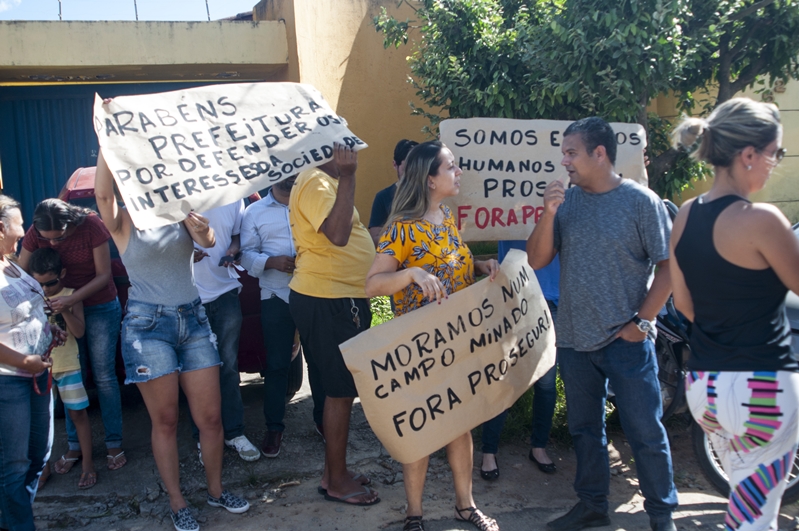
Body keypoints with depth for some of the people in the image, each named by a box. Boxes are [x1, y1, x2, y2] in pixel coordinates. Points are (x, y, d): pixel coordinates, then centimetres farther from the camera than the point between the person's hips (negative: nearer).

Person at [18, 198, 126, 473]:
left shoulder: (91, 225, -22)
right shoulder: (35, 234, -13)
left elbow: (103, 275, -17)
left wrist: (72, 299, -29)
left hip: (100, 308, -3)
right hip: (63, 308, 3)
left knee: (104, 376, 0)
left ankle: (114, 444, 10)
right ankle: (74, 446, 17)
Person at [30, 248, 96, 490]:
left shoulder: (71, 295, -5)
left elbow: (79, 331, -12)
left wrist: (64, 309, -25)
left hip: (67, 365, -2)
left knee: (78, 414, 4)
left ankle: (88, 464, 14)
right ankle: (44, 466, 21)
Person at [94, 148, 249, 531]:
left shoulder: (181, 212, 6)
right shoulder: (124, 223, -1)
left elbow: (208, 240, -13)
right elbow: (102, 192, -21)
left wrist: (201, 228, -35)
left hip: (193, 319, 3)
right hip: (148, 326, -3)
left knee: (210, 416, 7)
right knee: (165, 421, 6)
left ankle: (215, 489, 27)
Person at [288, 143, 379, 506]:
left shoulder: (328, 181, 16)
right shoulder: (315, 182, -17)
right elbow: (337, 234, -32)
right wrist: (347, 176, -29)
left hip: (341, 299, 11)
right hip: (327, 302, -11)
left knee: (340, 389, 17)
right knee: (341, 391, -1)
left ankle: (334, 471, 30)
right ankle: (337, 482, 14)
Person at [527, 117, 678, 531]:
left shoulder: (641, 201, -9)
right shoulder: (566, 200, 3)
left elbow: (668, 265, -7)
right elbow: (536, 260, -1)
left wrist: (642, 321, -11)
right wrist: (548, 213, -14)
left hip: (625, 341, -4)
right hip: (574, 340, 5)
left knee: (645, 434, 5)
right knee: (584, 429, 17)